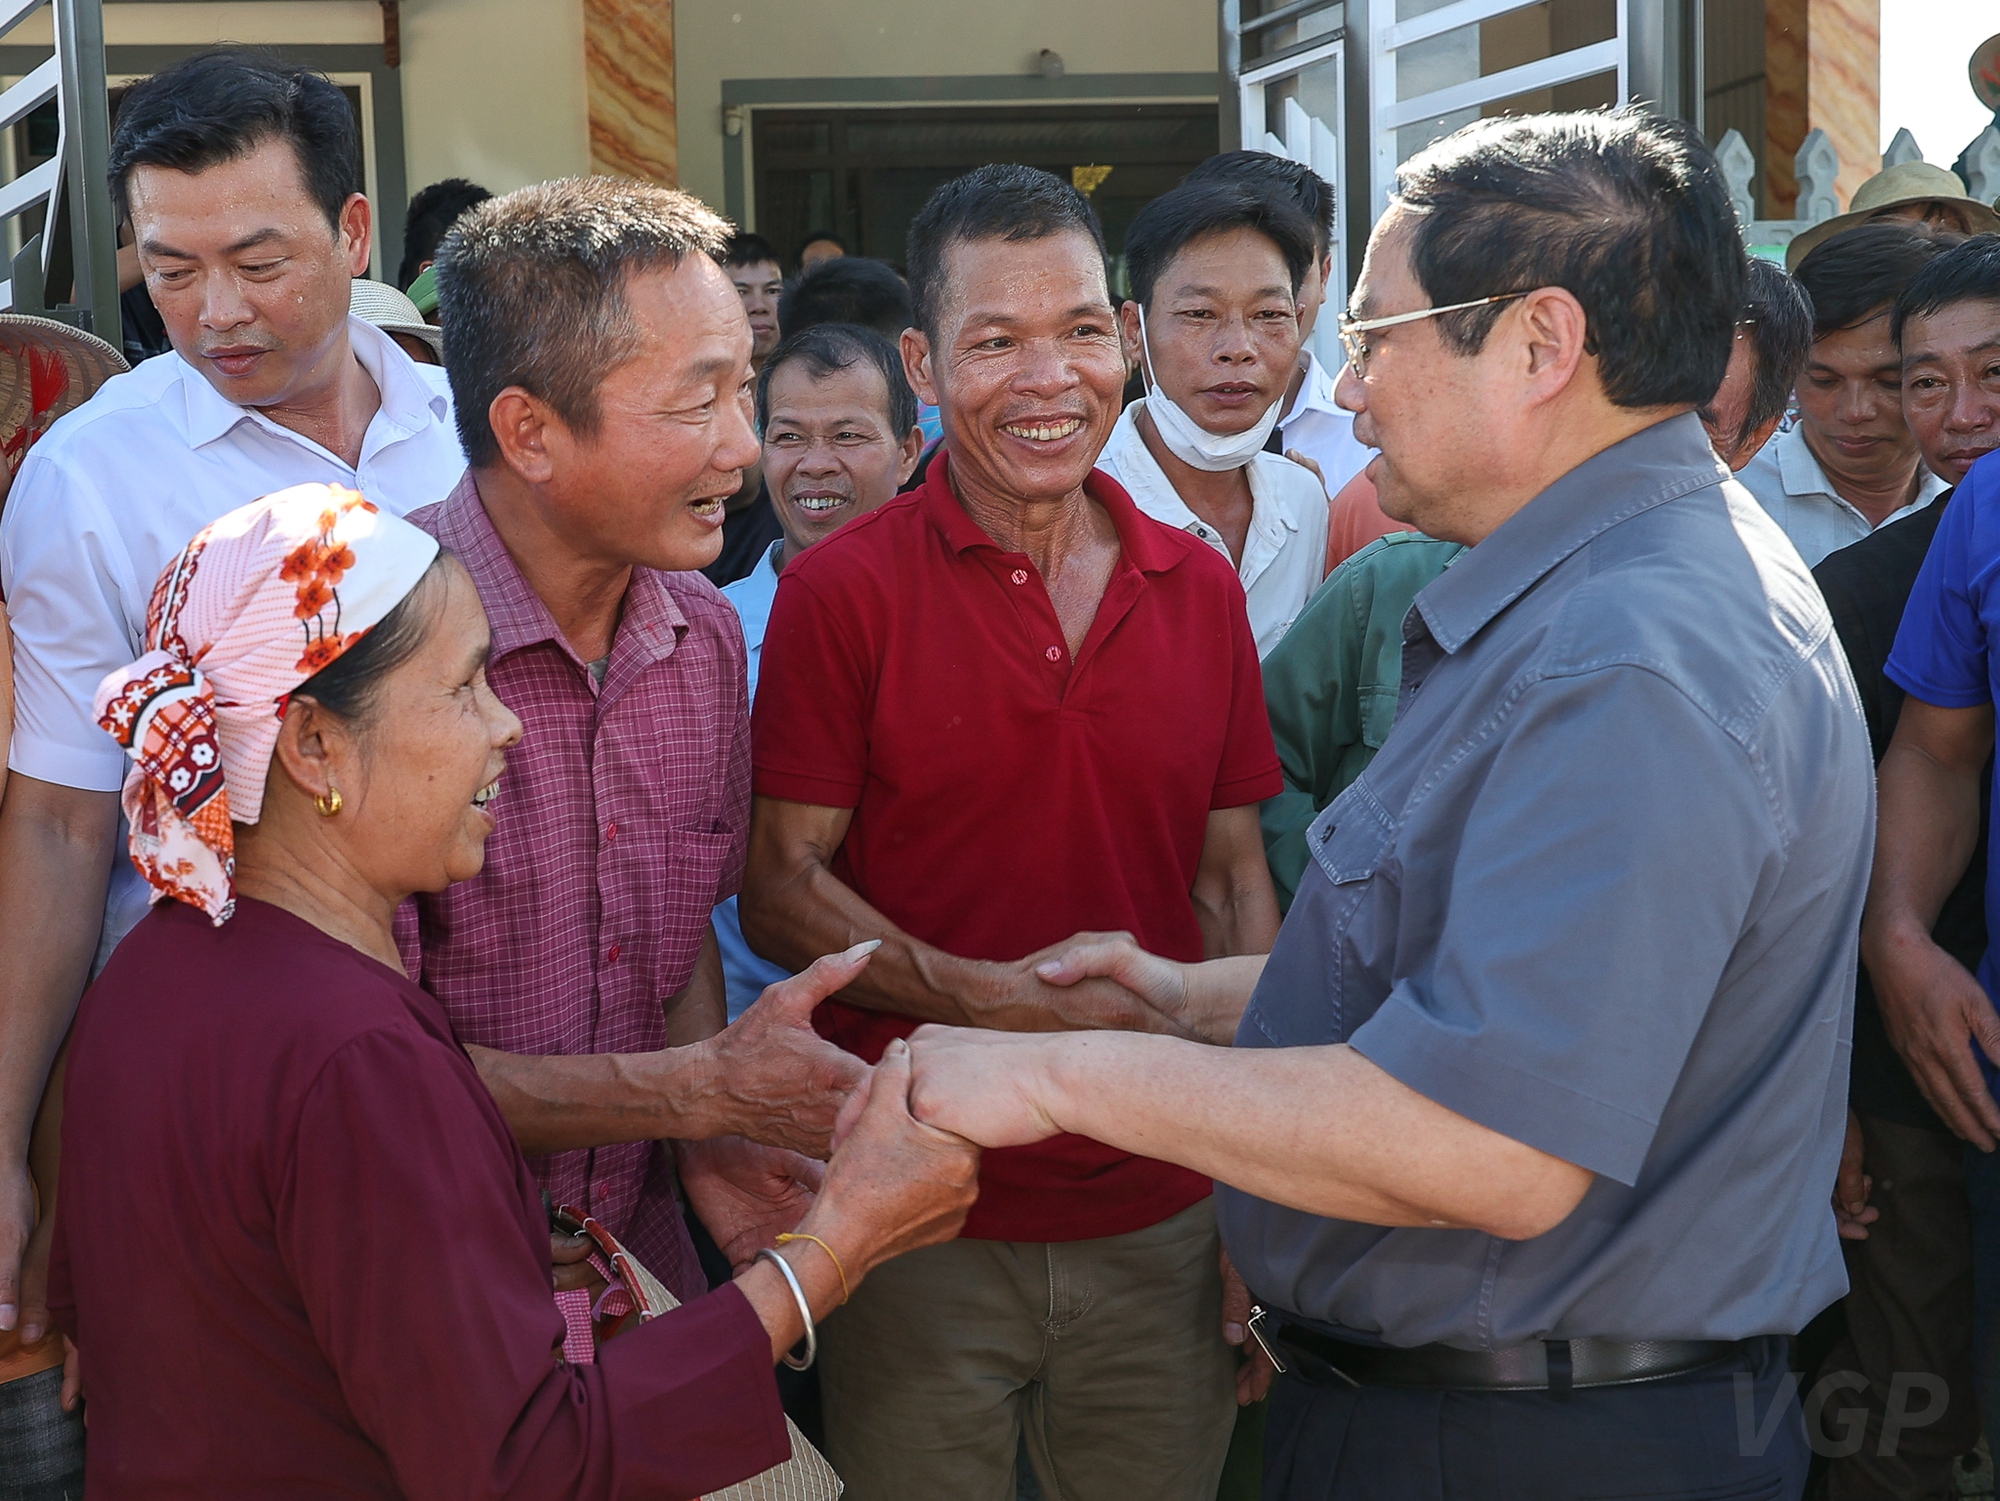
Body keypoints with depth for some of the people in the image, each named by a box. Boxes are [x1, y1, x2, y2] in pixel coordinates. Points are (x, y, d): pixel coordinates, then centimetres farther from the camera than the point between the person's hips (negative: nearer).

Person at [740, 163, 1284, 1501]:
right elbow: (779, 893, -7)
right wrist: (989, 996, -22)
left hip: (1166, 1225, 3)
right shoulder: (842, 589, -6)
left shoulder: (1202, 589, 6)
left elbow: (1235, 884, 10)